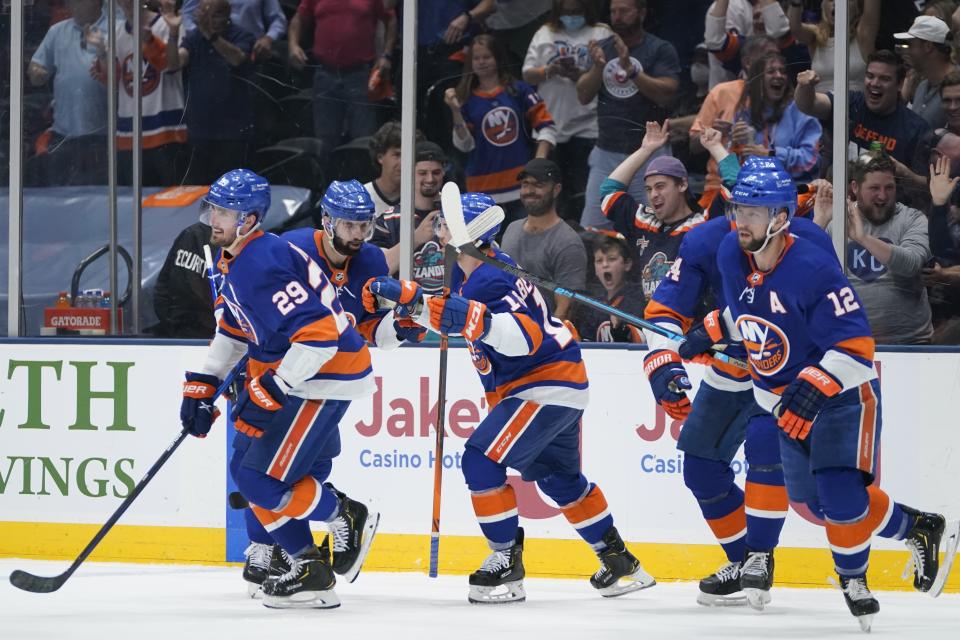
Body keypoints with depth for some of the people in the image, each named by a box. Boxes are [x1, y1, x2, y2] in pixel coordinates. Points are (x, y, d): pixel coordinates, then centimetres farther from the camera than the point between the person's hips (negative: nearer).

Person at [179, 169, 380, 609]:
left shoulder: (263, 266, -25)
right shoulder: (233, 259, 9)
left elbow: (318, 334, -31)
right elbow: (232, 329, 24)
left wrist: (270, 391, -27)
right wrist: (202, 386, 19)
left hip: (327, 377, -11)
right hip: (286, 373, 11)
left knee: (264, 478, -14)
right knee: (246, 470, 10)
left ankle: (348, 519, 7)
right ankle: (307, 568, 14)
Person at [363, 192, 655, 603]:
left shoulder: (492, 280, -24)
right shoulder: (467, 272, 6)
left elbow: (526, 338, -35)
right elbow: (452, 314, 22)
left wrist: (479, 318, -47)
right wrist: (408, 298, 8)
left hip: (547, 385, -11)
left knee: (482, 459, -15)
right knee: (560, 478, 21)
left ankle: (507, 563, -9)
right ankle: (622, 565, 31)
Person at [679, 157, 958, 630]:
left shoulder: (812, 269, -29)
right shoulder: (731, 255, -6)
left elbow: (855, 346, -29)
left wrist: (815, 387, -38)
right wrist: (711, 334, 6)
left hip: (843, 394, -8)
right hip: (787, 397, 8)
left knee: (842, 498, -20)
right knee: (815, 502, 10)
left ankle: (852, 577, 8)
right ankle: (918, 529, 31)